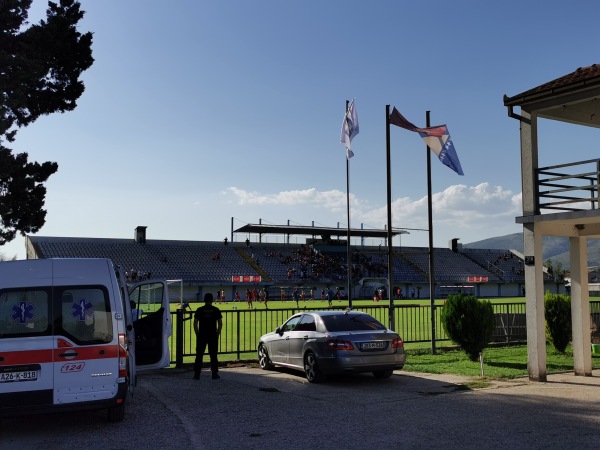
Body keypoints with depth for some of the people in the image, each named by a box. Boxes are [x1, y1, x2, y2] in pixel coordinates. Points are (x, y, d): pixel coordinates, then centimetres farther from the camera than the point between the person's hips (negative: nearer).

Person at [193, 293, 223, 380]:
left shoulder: (199, 310, -1)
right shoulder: (216, 310, 0)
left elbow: (195, 323, -1)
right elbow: (220, 324, 0)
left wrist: (197, 334, 9)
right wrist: (217, 334, 10)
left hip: (201, 335, 0)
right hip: (213, 335, 0)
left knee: (199, 355, 5)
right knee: (213, 355, 7)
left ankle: (197, 374, 4)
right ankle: (214, 374, 8)